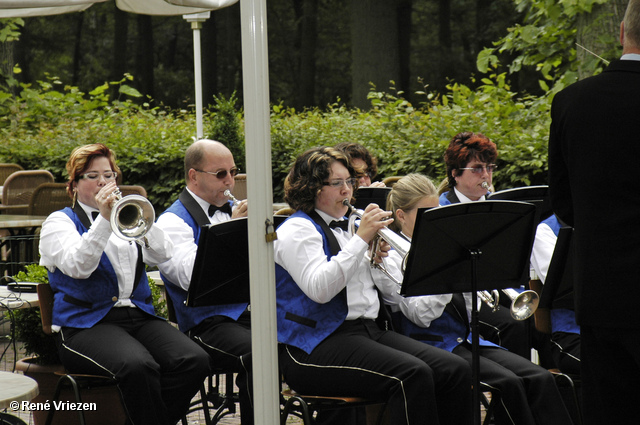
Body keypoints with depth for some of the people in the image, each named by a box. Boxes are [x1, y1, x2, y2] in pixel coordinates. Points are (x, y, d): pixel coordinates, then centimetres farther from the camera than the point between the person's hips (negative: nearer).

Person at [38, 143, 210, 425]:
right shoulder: (60, 222, 10)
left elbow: (163, 255, 6)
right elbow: (77, 266, -12)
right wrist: (104, 219, -20)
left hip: (138, 315, 5)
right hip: (86, 323, -5)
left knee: (194, 361, -24)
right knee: (138, 366, -37)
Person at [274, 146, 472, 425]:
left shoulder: (342, 227, 23)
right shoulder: (297, 230, -3)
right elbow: (319, 289, -22)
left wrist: (379, 260, 7)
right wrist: (361, 239, -20)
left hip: (369, 329, 8)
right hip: (315, 348, -8)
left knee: (456, 370, -13)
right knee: (412, 374, -32)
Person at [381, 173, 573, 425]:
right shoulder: (392, 256, -2)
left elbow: (468, 311, 16)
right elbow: (421, 315, -15)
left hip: (465, 339, 7)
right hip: (430, 345, -6)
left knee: (540, 378, -15)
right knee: (508, 383, -28)